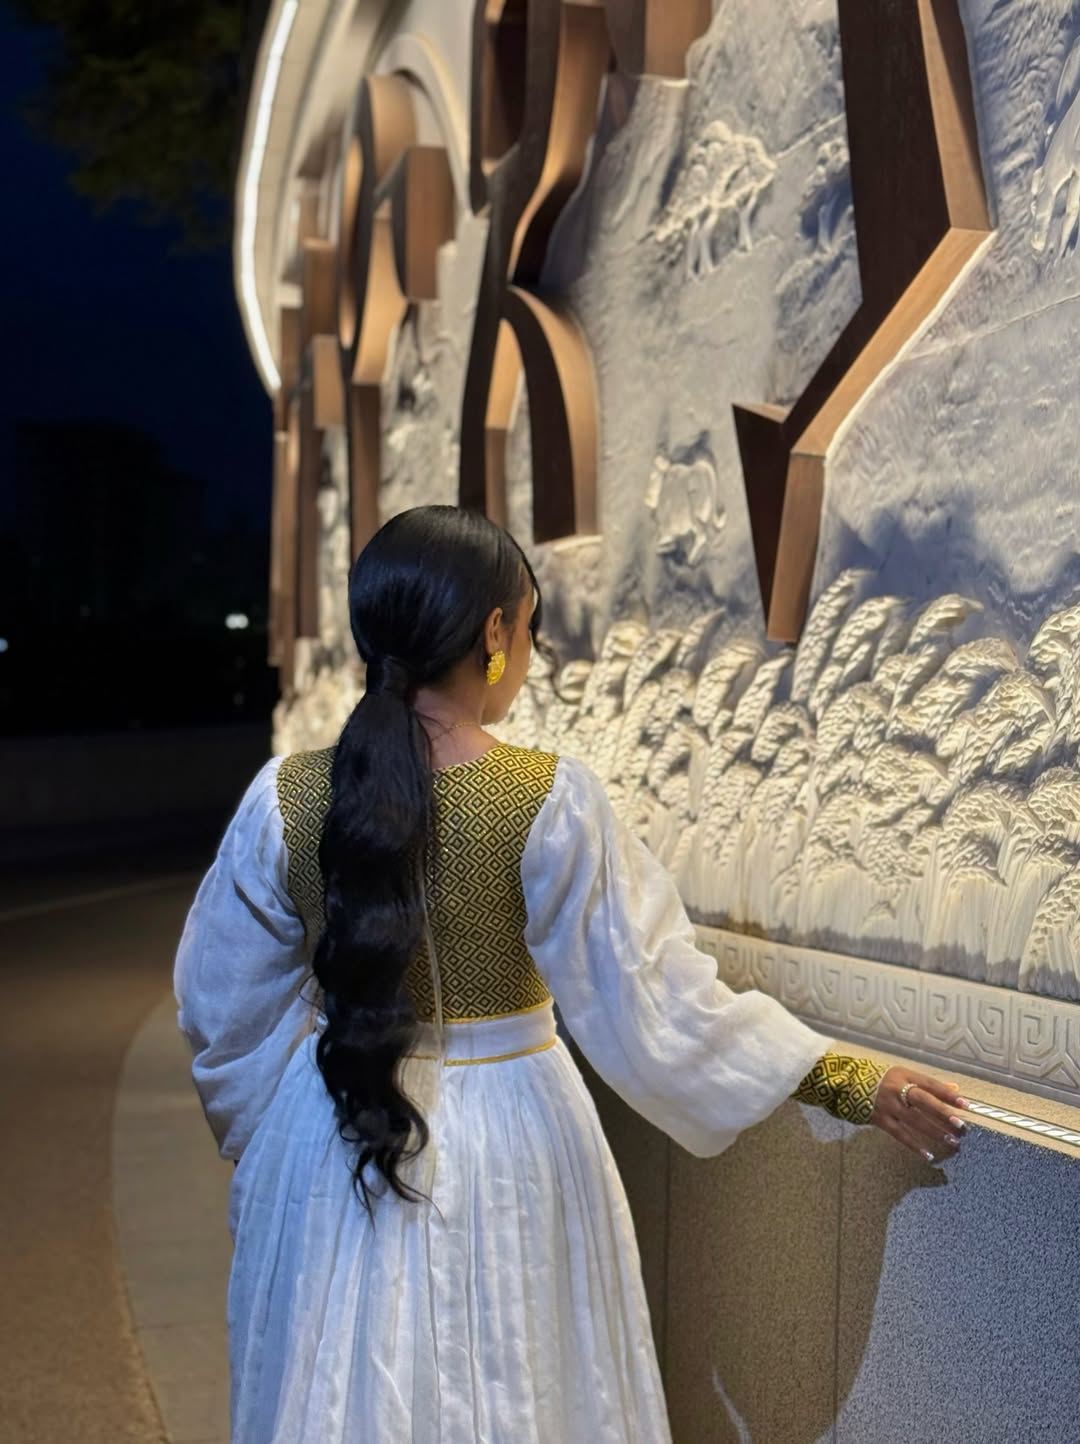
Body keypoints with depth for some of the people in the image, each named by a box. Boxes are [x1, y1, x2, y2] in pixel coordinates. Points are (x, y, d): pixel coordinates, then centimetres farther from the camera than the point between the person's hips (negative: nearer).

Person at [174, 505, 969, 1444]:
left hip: (329, 1145, 3)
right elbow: (650, 1002, -15)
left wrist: (267, 1141, 21)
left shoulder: (285, 799, -9)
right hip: (506, 1146, -3)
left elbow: (227, 1004, 2)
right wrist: (846, 1081, -6)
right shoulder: (549, 801, -18)